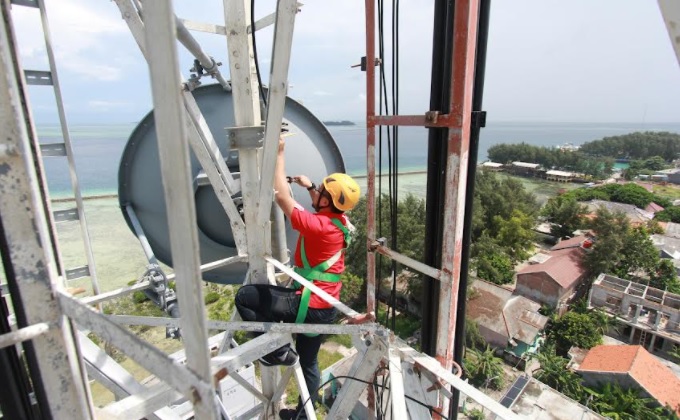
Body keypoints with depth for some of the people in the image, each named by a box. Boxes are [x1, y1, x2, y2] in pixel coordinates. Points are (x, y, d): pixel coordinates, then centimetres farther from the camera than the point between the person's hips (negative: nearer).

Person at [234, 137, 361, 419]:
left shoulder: (319, 226, -24)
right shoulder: (340, 221, 1)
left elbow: (282, 198, -18)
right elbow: (327, 204, 27)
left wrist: (279, 154, -10)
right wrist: (310, 186, 21)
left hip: (310, 305, -9)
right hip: (325, 307, 9)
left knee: (244, 297, -2)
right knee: (309, 362, 25)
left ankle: (279, 351, 4)